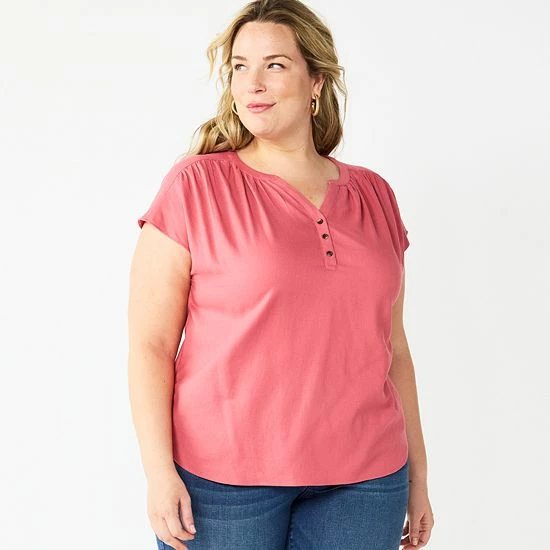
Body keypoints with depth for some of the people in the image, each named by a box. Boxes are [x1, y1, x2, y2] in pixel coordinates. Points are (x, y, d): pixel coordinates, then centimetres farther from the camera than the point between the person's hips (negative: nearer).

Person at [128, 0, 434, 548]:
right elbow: (150, 344, -6)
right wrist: (160, 472, -13)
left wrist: (418, 475, 13)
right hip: (223, 480, -3)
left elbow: (392, 347, 12)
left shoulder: (373, 195, 7)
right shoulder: (196, 185, -4)